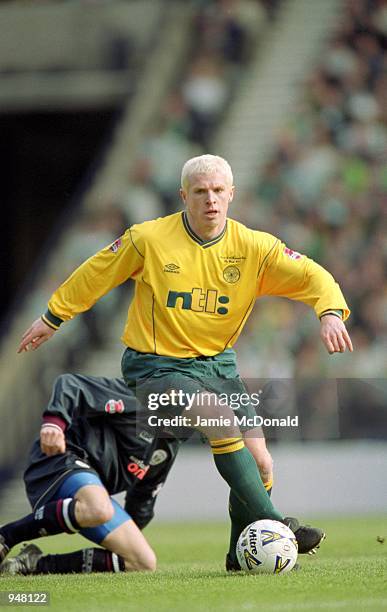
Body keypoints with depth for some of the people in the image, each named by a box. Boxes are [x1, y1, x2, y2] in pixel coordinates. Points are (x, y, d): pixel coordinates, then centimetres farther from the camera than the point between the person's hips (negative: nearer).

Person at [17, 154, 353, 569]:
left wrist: (330, 313, -30)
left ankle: (243, 554, 16)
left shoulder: (253, 247, -5)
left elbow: (312, 276, -9)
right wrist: (52, 318, 13)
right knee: (223, 424, -29)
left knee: (258, 461, -4)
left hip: (217, 363, 5)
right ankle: (270, 523, -26)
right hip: (156, 366, -4)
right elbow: (94, 275, 3)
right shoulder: (148, 239, -11)